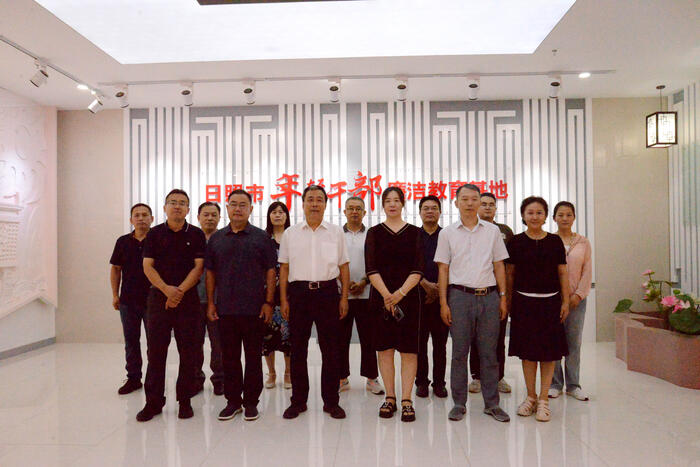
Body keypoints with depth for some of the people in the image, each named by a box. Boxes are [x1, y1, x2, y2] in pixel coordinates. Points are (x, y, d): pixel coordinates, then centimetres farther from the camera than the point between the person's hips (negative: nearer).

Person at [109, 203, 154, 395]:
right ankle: (133, 378, 24)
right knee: (131, 341, 12)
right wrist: (115, 295, 6)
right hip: (128, 300, 4)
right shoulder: (123, 242, 6)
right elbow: (115, 269, 12)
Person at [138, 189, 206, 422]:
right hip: (159, 298, 1)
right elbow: (148, 266, 1)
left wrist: (180, 291, -13)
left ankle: (185, 400, 14)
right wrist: (166, 289, -14)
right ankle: (153, 402, 14)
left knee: (187, 352, 3)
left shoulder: (196, 235, 4)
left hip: (188, 299, -1)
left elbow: (198, 267, -2)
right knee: (155, 351, 3)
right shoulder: (154, 234, 7)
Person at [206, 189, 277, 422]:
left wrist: (269, 302, -6)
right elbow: (210, 272, 11)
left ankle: (251, 402, 18)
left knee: (253, 357, 5)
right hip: (225, 309, 3)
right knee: (229, 357, 10)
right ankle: (232, 400, 23)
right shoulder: (216, 238, 9)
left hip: (254, 309, -2)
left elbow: (270, 271, 0)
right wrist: (210, 303, 4)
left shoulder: (261, 237, 1)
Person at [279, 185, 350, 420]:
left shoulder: (336, 232, 7)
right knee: (298, 349, 6)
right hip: (299, 292, 1)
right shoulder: (290, 233, 8)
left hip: (328, 292, 0)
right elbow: (284, 268, 8)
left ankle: (331, 401, 17)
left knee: (330, 349, 4)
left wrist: (344, 298, 2)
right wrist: (284, 300, 2)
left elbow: (343, 267, 8)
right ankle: (298, 401, 20)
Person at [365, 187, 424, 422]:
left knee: (408, 348, -1)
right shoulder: (374, 233, 7)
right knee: (385, 347, 5)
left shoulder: (414, 233, 6)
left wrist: (401, 293, -15)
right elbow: (371, 269, -2)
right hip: (381, 297, 1)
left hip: (408, 296, 0)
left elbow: (418, 270, -2)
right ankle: (390, 398, 17)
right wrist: (386, 295, -14)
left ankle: (406, 400, 7)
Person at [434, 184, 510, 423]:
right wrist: (443, 303, -2)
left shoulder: (492, 231, 9)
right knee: (459, 352, 4)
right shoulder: (447, 233, 5)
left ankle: (492, 403, 19)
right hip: (460, 296, -1)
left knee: (489, 352, 7)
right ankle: (459, 403, 16)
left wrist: (502, 297, 6)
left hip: (489, 296, 1)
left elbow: (499, 266, 11)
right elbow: (443, 269, 4)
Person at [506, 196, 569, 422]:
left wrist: (565, 301, 2)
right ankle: (530, 397, 21)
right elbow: (510, 273, 5)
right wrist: (509, 302, 3)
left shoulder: (555, 241, 3)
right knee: (527, 350, 6)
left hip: (550, 301, 1)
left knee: (549, 351, 3)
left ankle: (543, 399, 15)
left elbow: (563, 273, 6)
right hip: (524, 301, 0)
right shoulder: (516, 242, 1)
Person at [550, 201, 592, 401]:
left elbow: (587, 271, 5)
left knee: (574, 342, 6)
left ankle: (573, 385, 17)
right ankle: (555, 384, 13)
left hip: (576, 298, 2)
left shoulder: (583, 242, 7)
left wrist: (579, 294, -5)